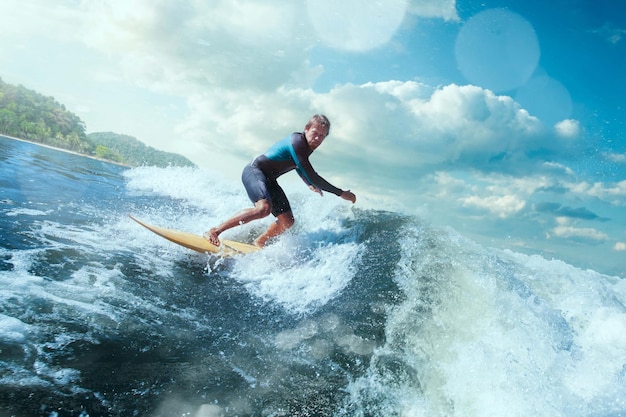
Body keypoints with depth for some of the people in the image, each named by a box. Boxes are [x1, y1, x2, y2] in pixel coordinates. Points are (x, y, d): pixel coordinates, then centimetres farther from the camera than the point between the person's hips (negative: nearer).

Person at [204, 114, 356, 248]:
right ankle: (214, 231, -27)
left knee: (287, 221, 2)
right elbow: (312, 176, -26)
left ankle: (258, 243, 23)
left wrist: (311, 185, 20)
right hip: (254, 171, -9)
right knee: (264, 208, -35)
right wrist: (341, 193, -22)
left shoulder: (306, 147, 6)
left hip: (268, 180, 9)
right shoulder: (297, 141, -23)